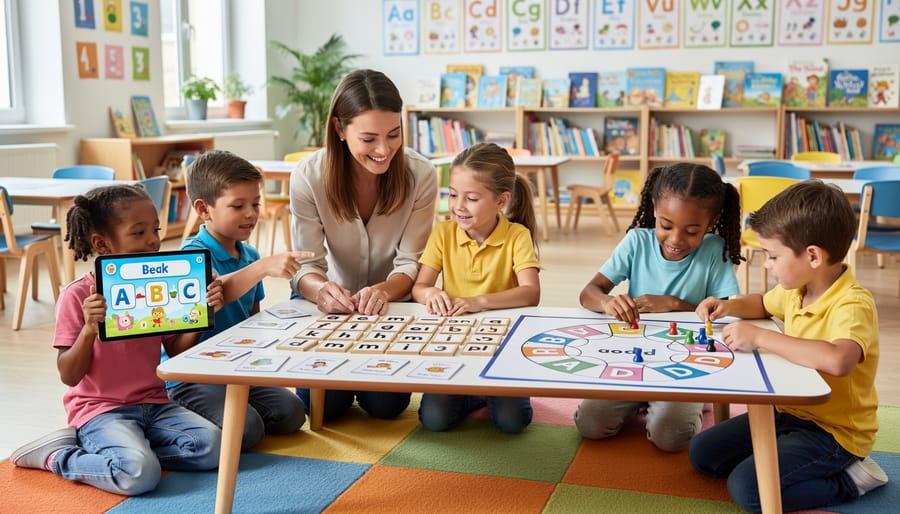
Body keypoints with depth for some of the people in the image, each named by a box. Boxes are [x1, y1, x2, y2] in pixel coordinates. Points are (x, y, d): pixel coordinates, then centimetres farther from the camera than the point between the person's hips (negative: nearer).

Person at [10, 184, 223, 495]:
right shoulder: (78, 296, -11)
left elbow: (177, 353, 7)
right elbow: (69, 376, -11)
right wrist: (89, 329, -28)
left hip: (153, 404, 6)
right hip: (100, 409, -5)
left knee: (212, 447, -17)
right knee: (140, 474, -29)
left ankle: (125, 447, 0)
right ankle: (58, 456, -2)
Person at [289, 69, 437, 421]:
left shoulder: (420, 176, -16)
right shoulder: (309, 177, -18)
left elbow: (410, 262, -14)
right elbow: (306, 266, -17)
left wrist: (383, 291, -38)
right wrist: (322, 290, -42)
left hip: (393, 306, 0)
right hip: (334, 306, 0)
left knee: (386, 404, -14)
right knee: (322, 403, -15)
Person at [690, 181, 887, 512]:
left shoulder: (852, 306, -26)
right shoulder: (796, 289, 0)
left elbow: (838, 361, -48)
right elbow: (763, 304, 25)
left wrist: (759, 337, -39)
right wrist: (730, 306, 2)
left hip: (835, 431, -9)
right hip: (790, 412, 9)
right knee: (702, 453, 6)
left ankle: (847, 480, -2)